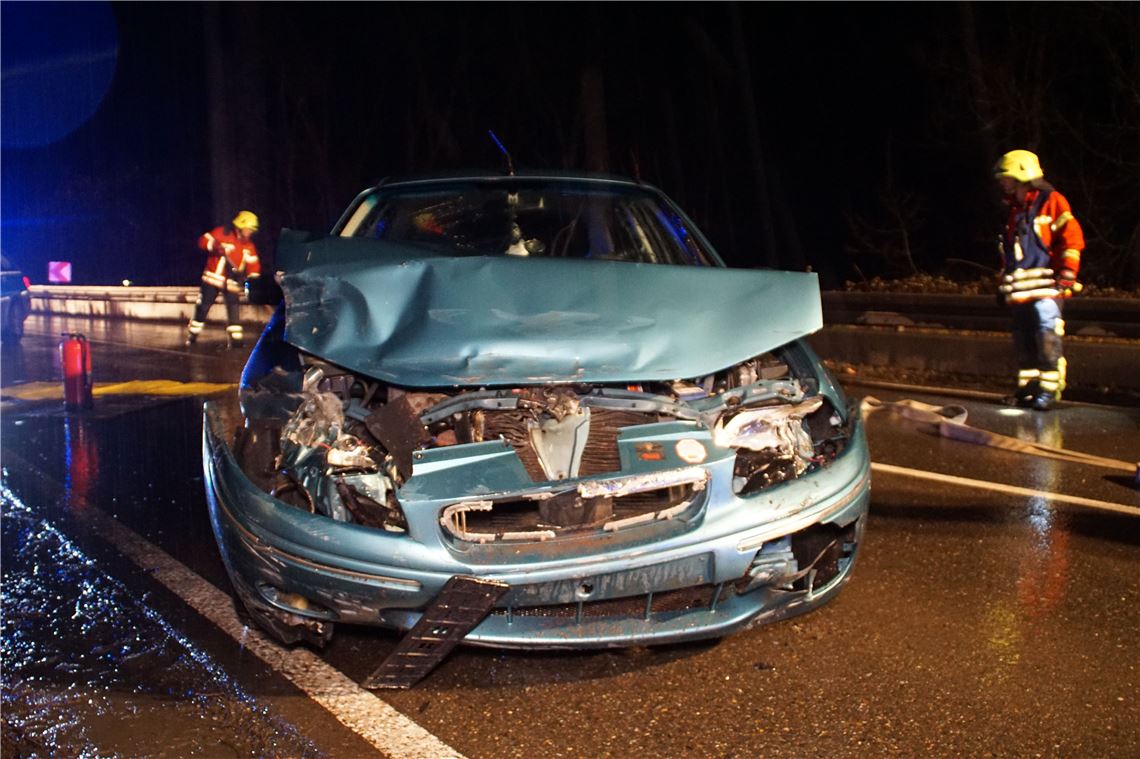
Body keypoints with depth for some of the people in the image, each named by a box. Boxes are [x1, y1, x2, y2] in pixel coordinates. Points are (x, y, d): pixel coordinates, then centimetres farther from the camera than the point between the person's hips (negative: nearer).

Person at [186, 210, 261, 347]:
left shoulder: (249, 246, 6)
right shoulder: (222, 233, -7)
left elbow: (253, 263, 7)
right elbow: (203, 241, -11)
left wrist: (253, 276, -11)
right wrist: (216, 246, -29)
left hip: (232, 281, 3)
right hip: (213, 277, -3)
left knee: (233, 309, -8)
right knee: (202, 307, 3)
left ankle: (234, 338, -3)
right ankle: (192, 336, 16)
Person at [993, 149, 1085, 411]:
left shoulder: (1052, 202, 0)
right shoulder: (1015, 211, 22)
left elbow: (1072, 239, -6)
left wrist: (1067, 276, -13)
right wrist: (1003, 283, 23)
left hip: (1045, 284, -7)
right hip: (1019, 289, 7)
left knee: (1047, 335, -12)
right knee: (1023, 339, 6)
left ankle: (1049, 388, -10)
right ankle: (1028, 388, 11)